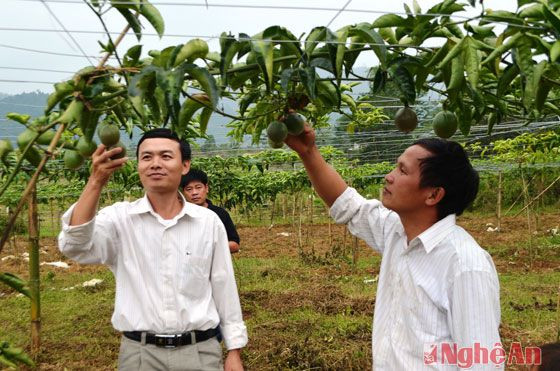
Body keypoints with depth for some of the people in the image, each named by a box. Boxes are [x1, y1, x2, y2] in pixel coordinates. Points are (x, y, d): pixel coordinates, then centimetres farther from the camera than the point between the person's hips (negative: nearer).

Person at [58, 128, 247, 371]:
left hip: (200, 352, 1)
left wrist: (234, 351, 5)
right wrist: (96, 182, -31)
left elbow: (224, 288, 4)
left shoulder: (208, 222, -1)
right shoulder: (120, 218, -4)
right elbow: (74, 246, -21)